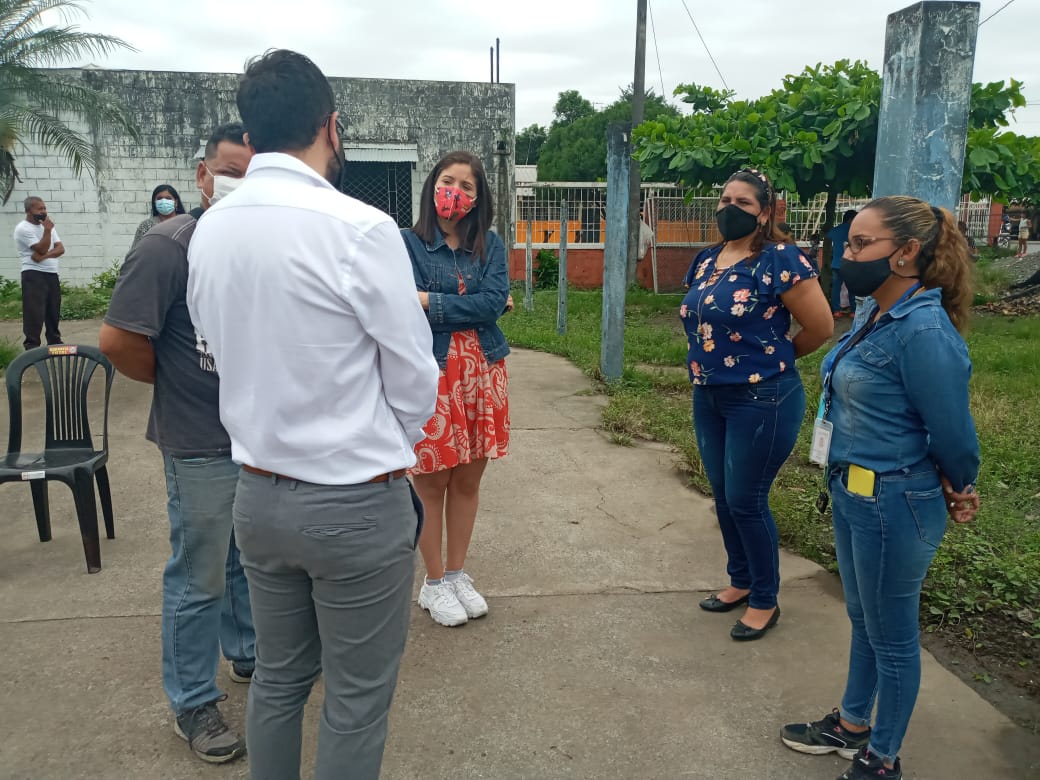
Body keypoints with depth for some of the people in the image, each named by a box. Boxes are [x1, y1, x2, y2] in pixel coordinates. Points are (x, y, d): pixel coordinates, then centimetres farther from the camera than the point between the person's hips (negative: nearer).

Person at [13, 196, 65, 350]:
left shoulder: (46, 225, 16)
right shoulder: (23, 228, -8)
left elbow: (61, 249, 5)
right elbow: (42, 249, -16)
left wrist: (44, 256, -12)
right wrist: (47, 230, -16)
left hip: (51, 274, 7)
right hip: (34, 275, -7)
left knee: (54, 311, 13)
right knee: (34, 313, -10)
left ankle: (54, 342, 23)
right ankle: (32, 347, -8)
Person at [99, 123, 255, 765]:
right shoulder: (169, 247, -17)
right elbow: (118, 341, -18)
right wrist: (178, 385, -4)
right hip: (202, 446, -6)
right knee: (199, 579, 7)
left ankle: (248, 655, 44)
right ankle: (194, 704, 25)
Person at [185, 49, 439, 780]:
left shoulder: (209, 228, 1)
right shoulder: (361, 229, -19)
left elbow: (222, 349, 8)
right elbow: (413, 378, -12)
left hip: (258, 493, 7)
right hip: (356, 502, -6)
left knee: (277, 679, 22)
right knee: (357, 701, 11)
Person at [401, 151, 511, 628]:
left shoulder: (490, 245, 7)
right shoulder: (408, 243, -3)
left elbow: (494, 302, -9)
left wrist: (432, 301, -13)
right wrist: (476, 306, -13)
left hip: (483, 374, 4)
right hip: (432, 375, -4)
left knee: (468, 480, 12)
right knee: (431, 484, 6)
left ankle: (457, 574, 30)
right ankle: (434, 583, 24)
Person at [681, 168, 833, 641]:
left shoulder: (780, 260, -15)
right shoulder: (706, 260, 7)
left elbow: (821, 327, -13)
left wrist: (774, 357, 2)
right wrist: (710, 364, 11)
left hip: (761, 399, -7)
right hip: (709, 398, 8)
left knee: (746, 501, 0)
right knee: (723, 496, 16)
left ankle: (765, 601, 20)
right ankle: (741, 581, 35)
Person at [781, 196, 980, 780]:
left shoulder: (924, 331, -25)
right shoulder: (877, 315, 2)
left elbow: (953, 434, -17)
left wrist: (957, 494, 0)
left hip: (895, 506, -9)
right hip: (852, 494, 9)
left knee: (891, 636, 11)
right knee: (864, 620, 24)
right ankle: (851, 726, 45)